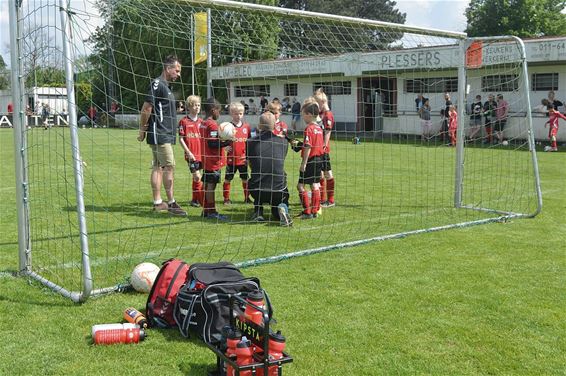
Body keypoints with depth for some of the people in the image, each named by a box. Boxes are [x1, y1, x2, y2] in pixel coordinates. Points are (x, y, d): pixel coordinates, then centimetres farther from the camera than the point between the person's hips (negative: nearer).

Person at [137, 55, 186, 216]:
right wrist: (143, 130, -9)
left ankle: (157, 203, 13)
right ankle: (171, 203, -6)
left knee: (158, 167, 9)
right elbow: (146, 109, -15)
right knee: (169, 167, -9)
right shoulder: (157, 84, -12)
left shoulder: (165, 86, 19)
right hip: (160, 135, -9)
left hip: (166, 135, 9)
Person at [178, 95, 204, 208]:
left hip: (200, 154, 5)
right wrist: (188, 152, -12)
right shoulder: (184, 121, -5)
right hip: (191, 154, -5)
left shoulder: (201, 121, 10)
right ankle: (203, 201, -2)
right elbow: (181, 139, -5)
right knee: (197, 177, -8)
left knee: (196, 177, 12)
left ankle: (194, 200, 22)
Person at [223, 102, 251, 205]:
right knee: (227, 179, 6)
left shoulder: (247, 127, 5)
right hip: (231, 158, -3)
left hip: (243, 159, 3)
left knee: (245, 179, 11)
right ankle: (226, 199, 17)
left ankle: (247, 198, 24)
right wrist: (225, 147, -21)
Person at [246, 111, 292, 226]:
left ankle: (258, 212, 18)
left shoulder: (251, 142, 0)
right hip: (278, 189, 0)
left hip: (257, 190, 1)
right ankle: (282, 210, -7)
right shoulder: (283, 142, 3)